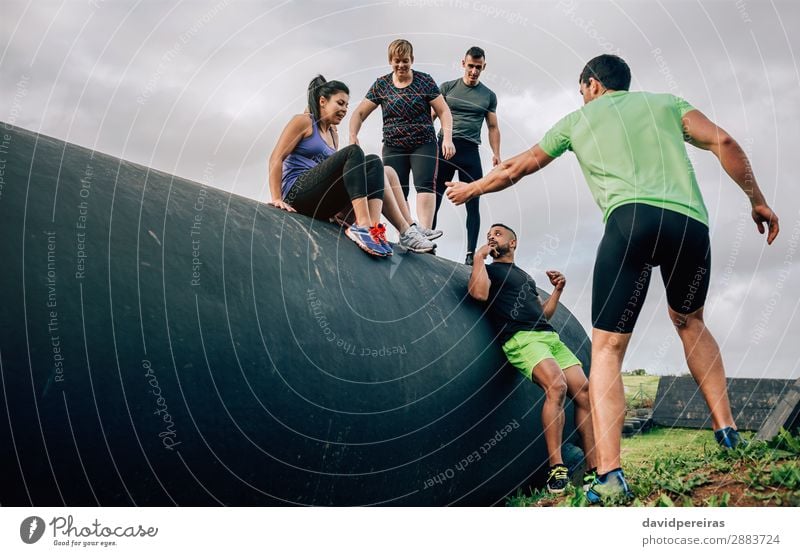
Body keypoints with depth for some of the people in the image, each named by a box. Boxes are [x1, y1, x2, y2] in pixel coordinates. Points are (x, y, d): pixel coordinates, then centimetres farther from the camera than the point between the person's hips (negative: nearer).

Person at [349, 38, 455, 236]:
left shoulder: (425, 81, 3)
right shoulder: (381, 85, 6)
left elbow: (443, 111, 2)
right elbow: (360, 113, 7)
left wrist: (447, 138, -12)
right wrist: (353, 136, -9)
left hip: (423, 144, -2)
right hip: (393, 146, 2)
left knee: (425, 184, -21)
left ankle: (425, 230, -29)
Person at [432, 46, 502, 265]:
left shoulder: (489, 96, 14)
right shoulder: (447, 88, 9)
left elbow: (493, 127, 16)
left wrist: (496, 153, 2)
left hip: (470, 151, 1)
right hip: (444, 147, -1)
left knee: (473, 205, -2)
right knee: (433, 200, -3)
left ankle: (470, 254, 0)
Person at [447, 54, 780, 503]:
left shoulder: (578, 119, 26)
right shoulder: (666, 103, 28)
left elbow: (514, 169, 32)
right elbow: (722, 141, 12)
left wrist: (469, 189, 48)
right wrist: (757, 200, 16)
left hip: (630, 218, -3)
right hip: (690, 219, 3)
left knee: (607, 348, 1)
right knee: (690, 322, 28)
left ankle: (610, 472, -11)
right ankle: (727, 430, 22)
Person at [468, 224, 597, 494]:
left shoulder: (526, 276, 32)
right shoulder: (488, 269, 16)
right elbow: (479, 292, -8)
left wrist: (557, 290, 19)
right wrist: (479, 256, 2)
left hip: (549, 336, 7)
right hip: (521, 338, -6)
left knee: (584, 392, -9)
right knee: (556, 386, -30)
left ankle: (594, 471, -6)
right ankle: (556, 470, -28)